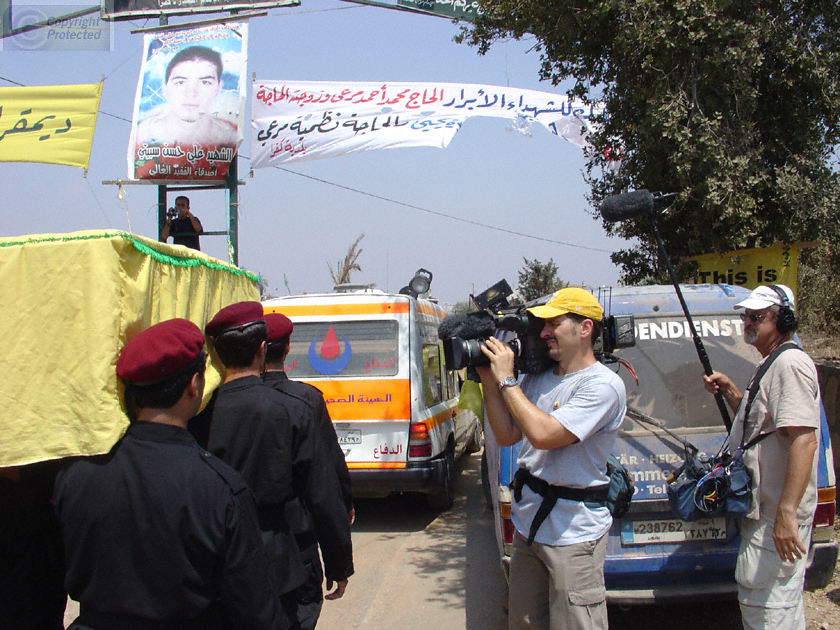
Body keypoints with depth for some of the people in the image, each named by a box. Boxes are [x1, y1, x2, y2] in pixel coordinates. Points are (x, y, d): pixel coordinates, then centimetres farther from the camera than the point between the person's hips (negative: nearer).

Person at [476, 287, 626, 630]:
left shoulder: (603, 385, -17)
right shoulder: (538, 378, 6)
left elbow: (543, 434, -27)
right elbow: (507, 435, 8)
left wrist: (506, 379, -17)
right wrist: (489, 381, -2)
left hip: (572, 535, -7)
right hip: (527, 526, 7)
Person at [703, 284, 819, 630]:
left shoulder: (791, 364, -18)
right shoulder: (771, 366, 16)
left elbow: (804, 439, -28)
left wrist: (787, 512, -32)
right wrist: (729, 391, 14)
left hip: (777, 517, -11)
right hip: (764, 510, 11)